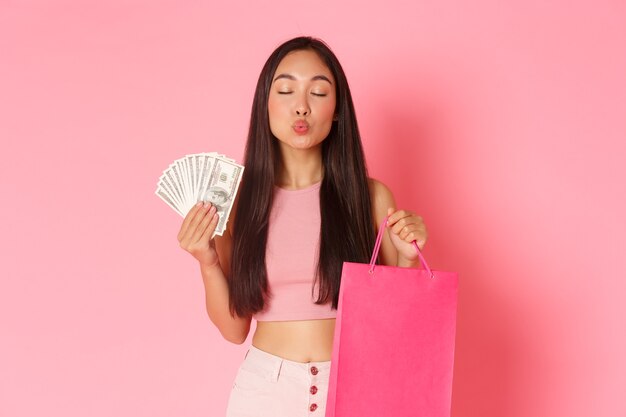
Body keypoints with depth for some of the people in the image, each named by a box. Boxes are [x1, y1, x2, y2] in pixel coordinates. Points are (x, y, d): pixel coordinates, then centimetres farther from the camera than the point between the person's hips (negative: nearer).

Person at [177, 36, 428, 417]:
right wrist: (208, 264, -13)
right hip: (265, 385, 0)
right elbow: (234, 328, 0)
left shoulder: (370, 196, -5)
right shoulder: (238, 200, -4)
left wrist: (407, 258, -14)